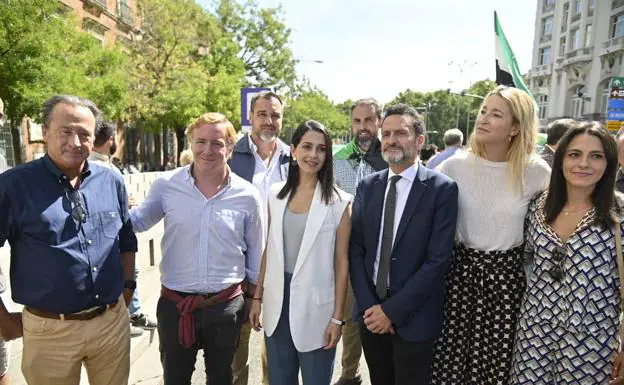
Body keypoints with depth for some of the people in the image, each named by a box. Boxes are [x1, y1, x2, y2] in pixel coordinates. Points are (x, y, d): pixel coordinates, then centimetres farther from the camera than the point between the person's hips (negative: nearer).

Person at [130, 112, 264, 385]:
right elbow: (137, 220, 9)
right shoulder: (166, 184, -7)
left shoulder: (247, 195, -8)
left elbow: (255, 252, 4)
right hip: (174, 305, 1)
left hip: (226, 306, 0)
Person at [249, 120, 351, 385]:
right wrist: (257, 297, 10)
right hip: (277, 303, 4)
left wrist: (337, 317, -7)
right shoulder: (276, 194, 2)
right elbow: (269, 250, 8)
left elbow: (341, 262, -7)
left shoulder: (339, 202, -10)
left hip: (316, 307, -3)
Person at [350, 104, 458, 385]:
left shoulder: (442, 189, -10)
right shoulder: (368, 186, 3)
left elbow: (438, 259, -14)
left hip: (413, 317, -3)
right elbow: (355, 249, 1)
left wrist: (392, 310, -14)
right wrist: (368, 305, -8)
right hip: (371, 312, 4)